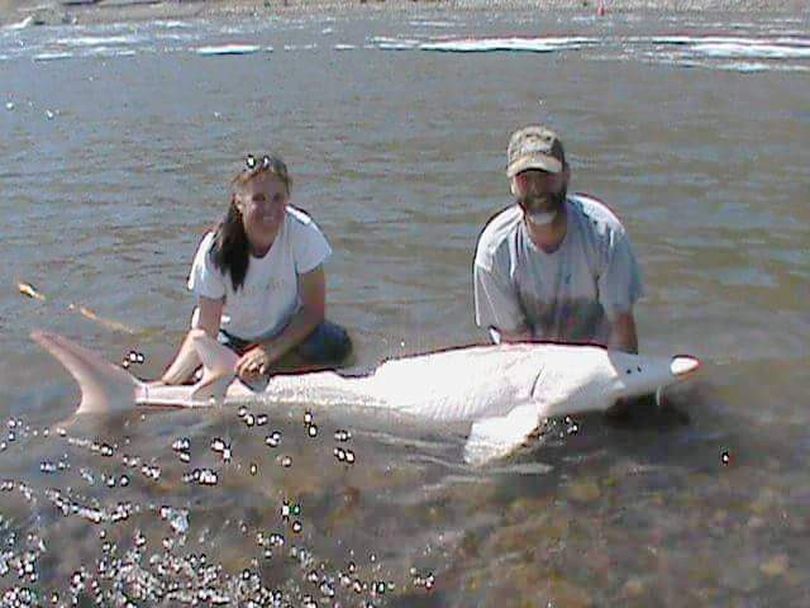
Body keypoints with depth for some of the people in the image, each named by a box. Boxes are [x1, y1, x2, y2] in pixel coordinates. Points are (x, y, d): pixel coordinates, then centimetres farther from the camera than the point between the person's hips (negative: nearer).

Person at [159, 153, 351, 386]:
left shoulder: (302, 232, -23)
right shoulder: (216, 249, -22)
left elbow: (313, 309, -17)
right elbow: (205, 331, -21)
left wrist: (269, 351, -28)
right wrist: (167, 383, -35)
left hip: (287, 333, 1)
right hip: (232, 339, 0)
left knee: (336, 344, -30)